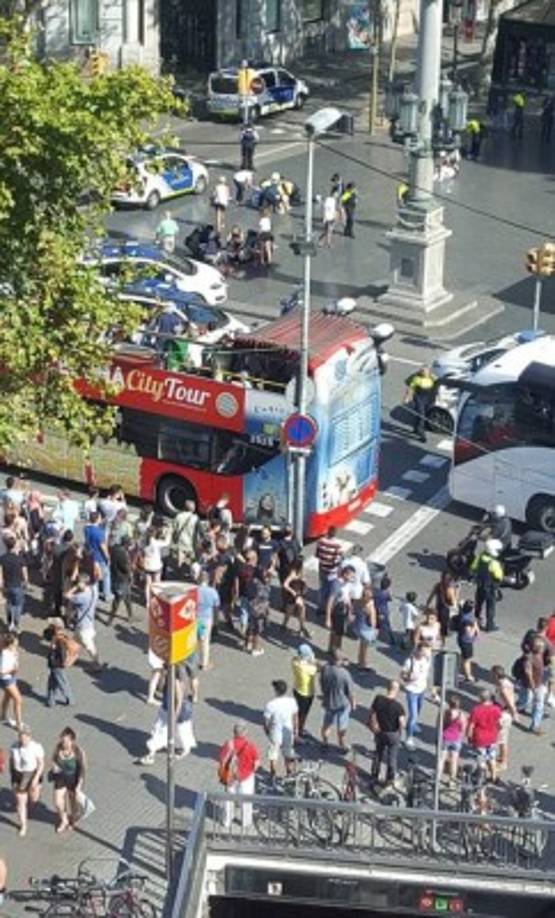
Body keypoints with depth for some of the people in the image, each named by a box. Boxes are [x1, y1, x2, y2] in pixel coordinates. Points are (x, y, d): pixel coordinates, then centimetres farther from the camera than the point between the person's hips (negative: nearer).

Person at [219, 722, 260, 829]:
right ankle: (246, 822, 29)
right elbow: (257, 762, -15)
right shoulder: (250, 746, -23)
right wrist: (252, 770, 7)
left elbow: (221, 759, -10)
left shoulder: (228, 744, -18)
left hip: (231, 776, 2)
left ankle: (227, 821, 31)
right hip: (246, 776, -2)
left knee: (229, 799, 19)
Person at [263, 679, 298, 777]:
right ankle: (289, 775, 37)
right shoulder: (292, 701, -14)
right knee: (289, 754, 23)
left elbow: (266, 721, -16)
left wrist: (266, 730, 5)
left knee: (273, 755, 17)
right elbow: (295, 717, -1)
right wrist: (296, 730, 15)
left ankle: (273, 776, 30)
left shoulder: (271, 705, -27)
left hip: (275, 733, -3)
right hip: (288, 733, 3)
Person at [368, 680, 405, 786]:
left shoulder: (378, 699, -16)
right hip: (393, 734, -3)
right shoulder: (398, 705, -28)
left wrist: (374, 726, 12)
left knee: (378, 753, 25)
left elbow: (371, 714, -4)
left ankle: (375, 775, 40)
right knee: (392, 757, 18)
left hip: (380, 732, 3)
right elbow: (402, 724, -26)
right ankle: (390, 778, 33)